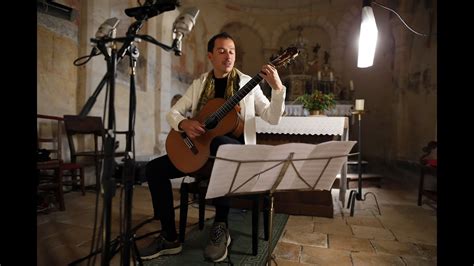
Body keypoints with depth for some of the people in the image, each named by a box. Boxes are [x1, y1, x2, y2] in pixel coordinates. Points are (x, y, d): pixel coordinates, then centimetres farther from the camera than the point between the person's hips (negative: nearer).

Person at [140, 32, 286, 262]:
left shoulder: (247, 84, 1)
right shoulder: (200, 83, 10)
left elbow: (272, 118, -6)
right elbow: (172, 112, 9)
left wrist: (277, 88, -22)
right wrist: (184, 124, -14)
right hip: (200, 147, 4)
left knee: (218, 143, -40)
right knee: (154, 168, -8)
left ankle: (220, 226, -21)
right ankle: (169, 237, 4)